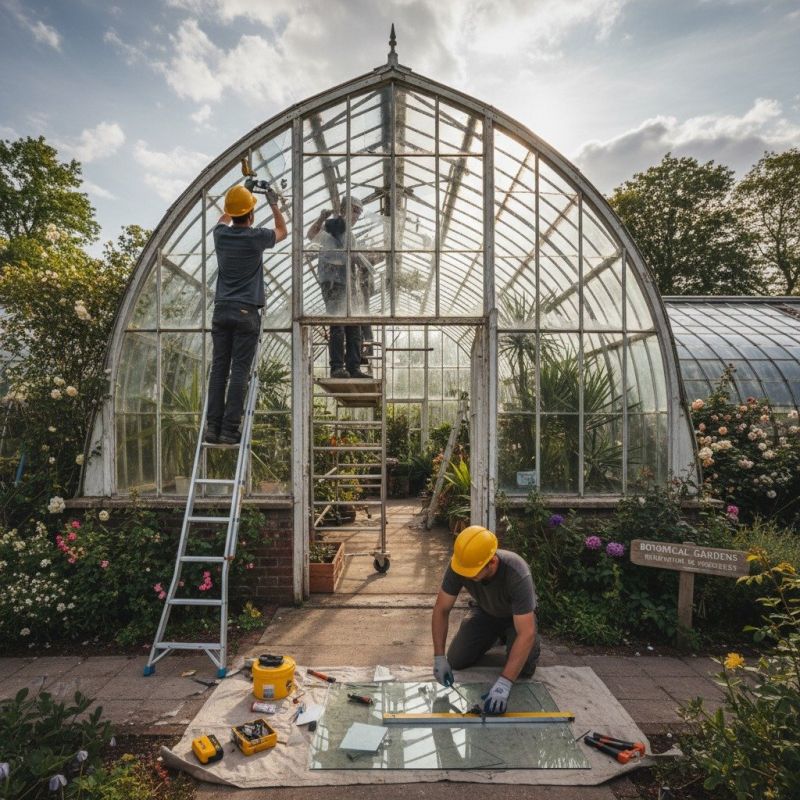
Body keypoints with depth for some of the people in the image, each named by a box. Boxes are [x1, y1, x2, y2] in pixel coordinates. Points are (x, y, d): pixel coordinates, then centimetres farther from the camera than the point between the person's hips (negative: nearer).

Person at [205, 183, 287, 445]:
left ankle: (213, 427, 2)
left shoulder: (221, 235, 8)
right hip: (246, 312, -4)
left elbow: (224, 219, 35)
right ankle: (229, 430, -6)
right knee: (239, 372, -5)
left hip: (221, 310, 4)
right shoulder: (256, 237, -4)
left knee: (218, 369, 3)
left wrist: (243, 195, 46)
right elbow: (282, 232, 18)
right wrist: (274, 204, 29)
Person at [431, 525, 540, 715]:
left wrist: (504, 683, -48)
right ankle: (494, 636, 21)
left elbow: (526, 633, -44)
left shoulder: (517, 574, -43)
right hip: (486, 612, 3)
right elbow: (441, 609, -20)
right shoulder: (458, 566, -32)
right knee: (456, 660, -6)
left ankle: (527, 645, 13)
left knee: (523, 668, -22)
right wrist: (439, 658, -26)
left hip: (517, 616, -3)